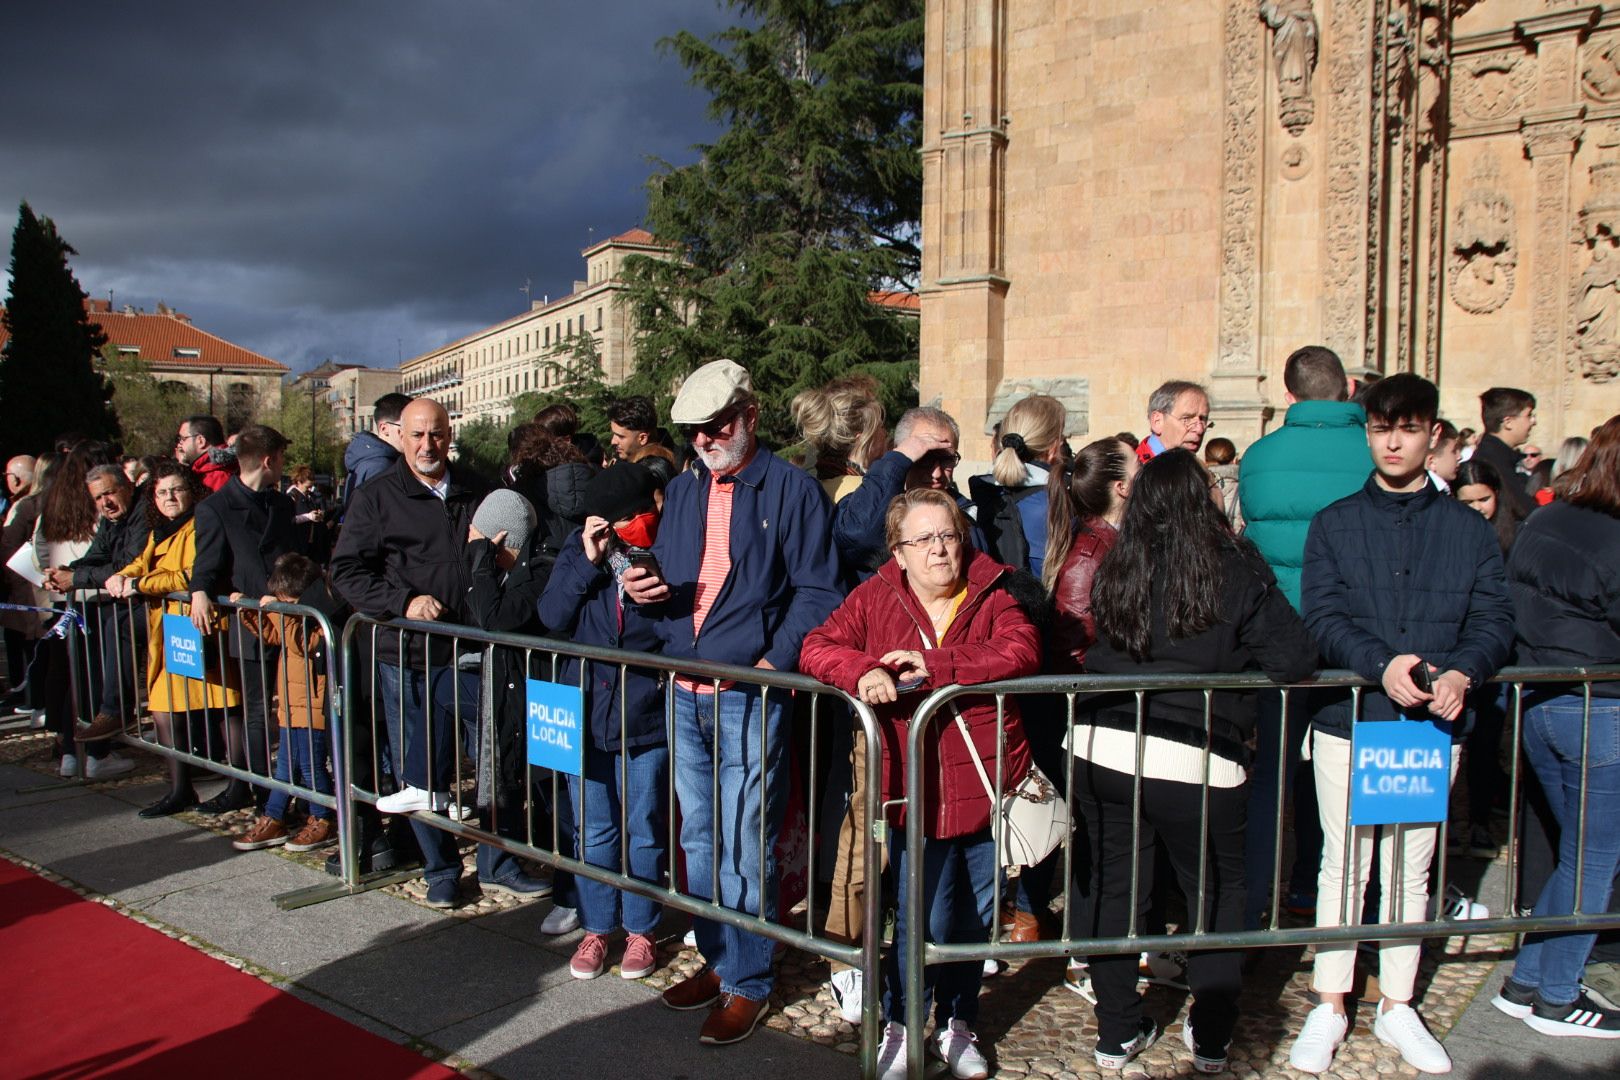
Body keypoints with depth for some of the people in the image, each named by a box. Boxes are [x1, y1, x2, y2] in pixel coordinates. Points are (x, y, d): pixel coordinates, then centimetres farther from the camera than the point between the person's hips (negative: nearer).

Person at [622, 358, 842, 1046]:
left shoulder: (791, 488, -6)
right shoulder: (681, 491, 13)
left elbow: (816, 591, -9)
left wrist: (774, 664, -19)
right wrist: (644, 588, -5)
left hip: (749, 696, -6)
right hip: (683, 692, 6)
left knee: (742, 846, 0)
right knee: (698, 837, 15)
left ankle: (749, 983, 15)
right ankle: (717, 959, 31)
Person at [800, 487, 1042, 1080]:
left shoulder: (993, 593, 0)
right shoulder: (875, 597, 2)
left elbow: (1022, 651, -17)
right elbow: (818, 647, -4)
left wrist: (937, 664, -26)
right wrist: (861, 671, -26)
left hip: (986, 787, 2)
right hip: (915, 791, -1)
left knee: (977, 916, 15)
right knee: (926, 920, -3)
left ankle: (957, 1022, 38)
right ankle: (898, 1025, 24)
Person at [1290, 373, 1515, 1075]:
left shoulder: (1469, 529, 7)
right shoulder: (1334, 525, 3)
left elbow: (1494, 617, -1)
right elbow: (1321, 616, -8)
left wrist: (1462, 672, -21)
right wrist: (1381, 666, -24)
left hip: (1434, 724, 2)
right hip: (1347, 718, -1)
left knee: (1412, 866, 12)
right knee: (1344, 862, 7)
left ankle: (1396, 1005, 27)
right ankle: (1329, 1006, 20)